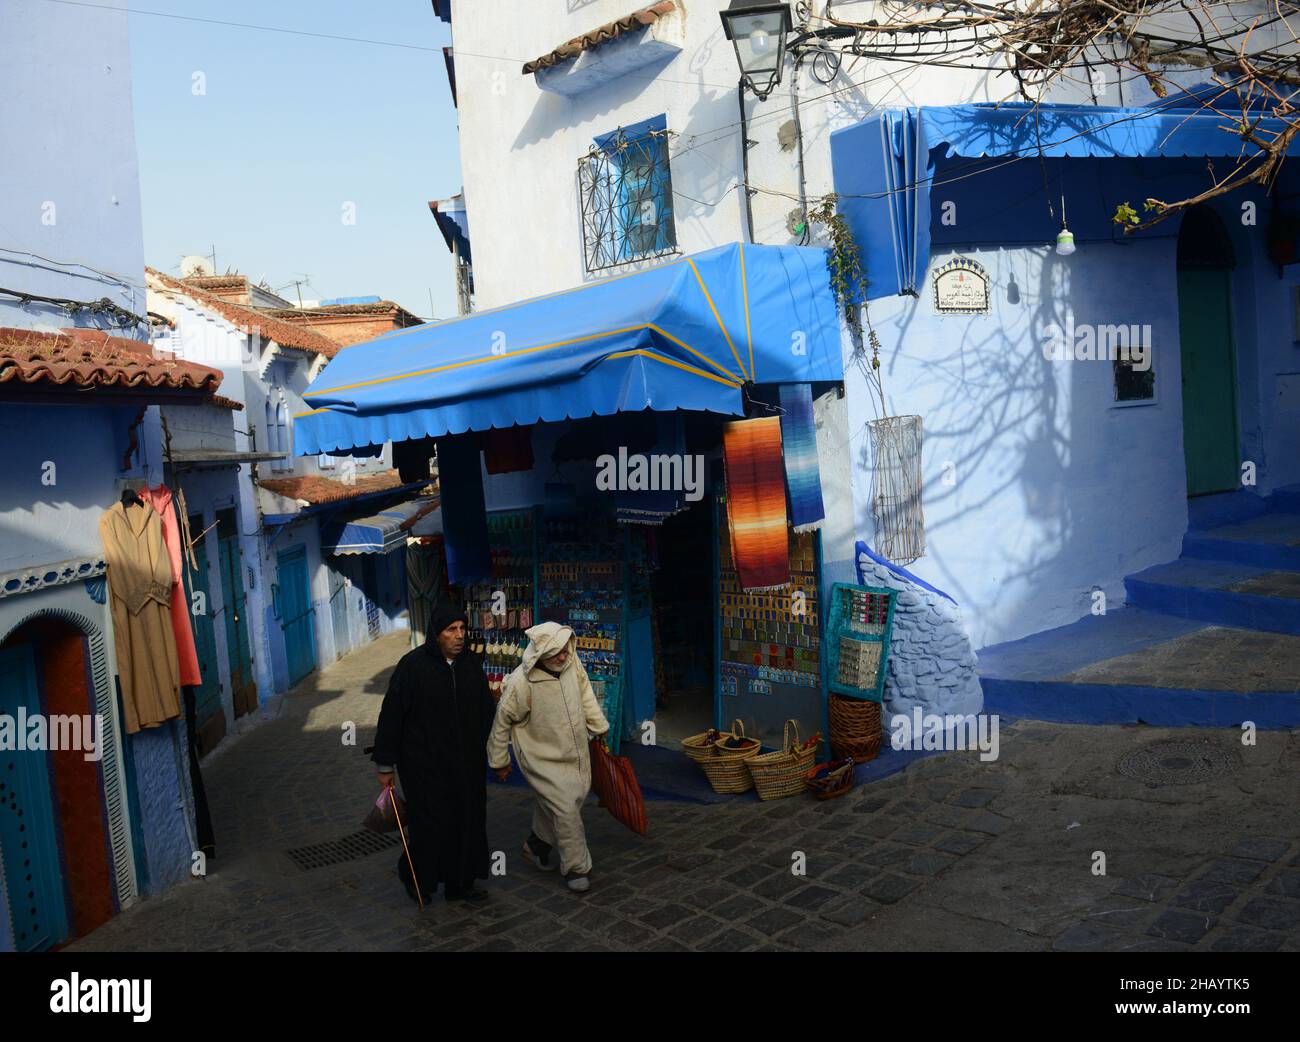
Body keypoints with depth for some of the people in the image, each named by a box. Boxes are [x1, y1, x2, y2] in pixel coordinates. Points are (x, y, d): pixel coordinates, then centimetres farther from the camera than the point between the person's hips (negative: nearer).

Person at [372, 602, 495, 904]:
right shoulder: (413, 665, -14)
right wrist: (385, 765, -7)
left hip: (467, 764, 5)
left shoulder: (471, 663, 0)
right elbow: (391, 716, -10)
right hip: (425, 764, -5)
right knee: (430, 824, 1)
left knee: (467, 822, 11)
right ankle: (416, 877, 29)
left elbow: (487, 710, 10)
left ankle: (460, 884, 29)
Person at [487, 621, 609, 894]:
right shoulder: (520, 682, -26)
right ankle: (575, 868, 12)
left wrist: (600, 727, 13)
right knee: (565, 810, -7)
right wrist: (499, 762, -3)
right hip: (543, 759, -6)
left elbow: (585, 695, 9)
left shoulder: (572, 663, -11)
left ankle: (538, 844, 43)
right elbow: (502, 722, -13)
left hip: (575, 754, 6)